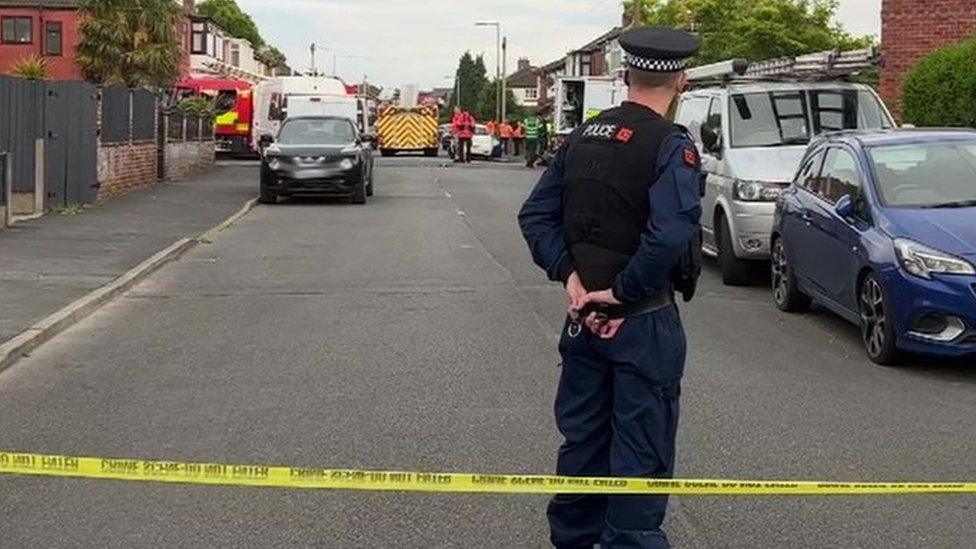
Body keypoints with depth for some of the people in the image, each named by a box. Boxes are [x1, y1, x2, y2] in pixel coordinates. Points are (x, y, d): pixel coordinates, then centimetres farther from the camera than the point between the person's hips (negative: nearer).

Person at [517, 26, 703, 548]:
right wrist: (623, 291, -19)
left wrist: (570, 274, -2)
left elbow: (535, 215, 5)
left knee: (583, 437, 18)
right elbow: (671, 233, -29)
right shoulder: (671, 146, -16)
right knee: (641, 451, 5)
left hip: (585, 313, 7)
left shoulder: (583, 137, 5)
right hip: (644, 320, -6)